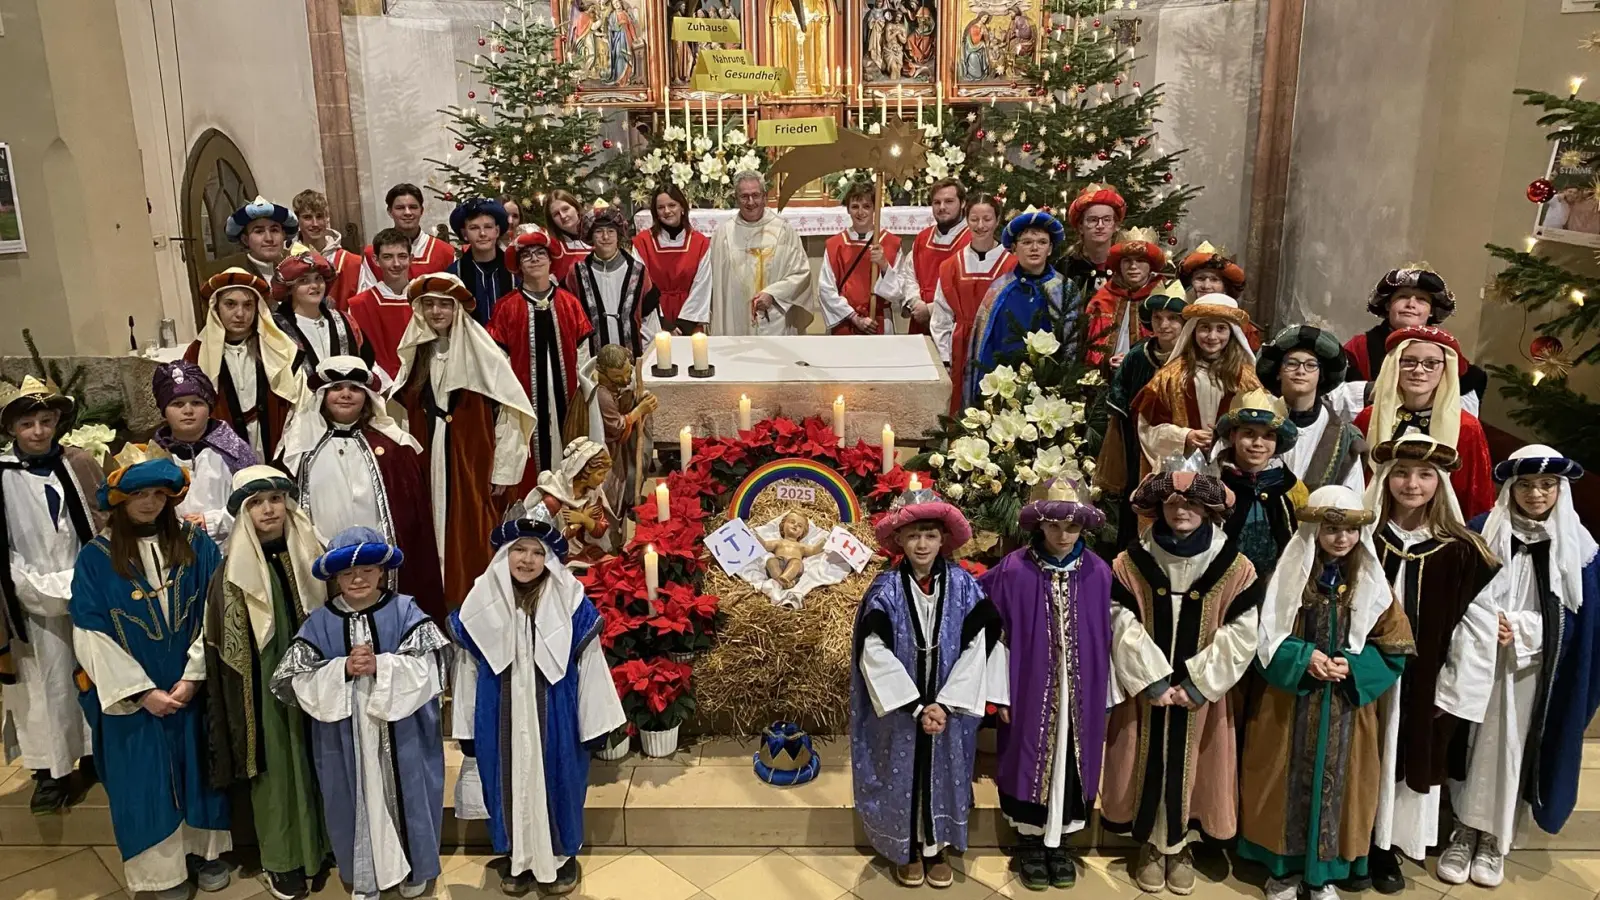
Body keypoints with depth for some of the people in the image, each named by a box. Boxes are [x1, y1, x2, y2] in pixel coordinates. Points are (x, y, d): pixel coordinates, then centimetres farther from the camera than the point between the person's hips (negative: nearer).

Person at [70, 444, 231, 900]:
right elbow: (91, 636, -9)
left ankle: (209, 851, 31)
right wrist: (141, 691, -13)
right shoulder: (95, 558, -6)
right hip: (133, 697, -1)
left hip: (195, 686, 1)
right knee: (146, 778, 9)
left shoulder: (197, 545, -3)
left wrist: (193, 677, -12)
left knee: (201, 767, 13)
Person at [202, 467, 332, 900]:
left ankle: (317, 847, 29)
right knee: (274, 766, 6)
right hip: (264, 688, -2)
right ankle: (281, 858, 21)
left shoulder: (313, 555, -1)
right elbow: (227, 647, -5)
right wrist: (238, 705, -7)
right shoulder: (233, 569, -7)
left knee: (314, 760, 12)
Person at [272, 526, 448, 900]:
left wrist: (381, 666, -25)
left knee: (404, 797, 11)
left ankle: (412, 869, 32)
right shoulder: (320, 623, -1)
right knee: (357, 801, 11)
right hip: (346, 738, 1)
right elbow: (298, 681, -6)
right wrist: (343, 669, -20)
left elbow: (428, 668, -14)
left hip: (400, 732, -1)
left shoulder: (405, 612, -5)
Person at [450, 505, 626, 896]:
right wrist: (465, 728, 6)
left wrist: (597, 723, -4)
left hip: (555, 715, -2)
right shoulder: (481, 604, -4)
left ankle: (561, 855, 31)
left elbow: (589, 665, -5)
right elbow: (468, 669, 4)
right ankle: (518, 857, 33)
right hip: (501, 716, 2)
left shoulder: (571, 603, -10)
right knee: (510, 783, 13)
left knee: (555, 781, 11)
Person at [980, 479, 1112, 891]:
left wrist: (1106, 699, 5)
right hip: (1029, 691, -2)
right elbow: (998, 636, -7)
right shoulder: (1013, 571, -10)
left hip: (1080, 695, 2)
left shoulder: (1098, 574, -2)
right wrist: (1002, 694, -7)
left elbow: (1105, 640, 3)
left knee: (1068, 763, 10)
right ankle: (1029, 843, 25)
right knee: (1031, 761, 8)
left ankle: (1058, 842, 28)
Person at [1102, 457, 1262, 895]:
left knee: (1190, 766, 10)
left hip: (1202, 693, 0)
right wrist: (1153, 681, -15)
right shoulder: (1131, 563, -5)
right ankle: (1151, 845, 27)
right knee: (1149, 765, 9)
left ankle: (1180, 845, 29)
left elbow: (1241, 633, -8)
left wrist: (1198, 684, -12)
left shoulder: (1234, 567, -6)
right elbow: (1123, 627, -8)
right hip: (1145, 690, 0)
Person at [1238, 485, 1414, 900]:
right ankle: (1284, 866, 22)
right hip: (1288, 702, -1)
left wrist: (1351, 666, -15)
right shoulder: (1288, 577, -5)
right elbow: (1265, 638, -4)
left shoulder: (1372, 584, 0)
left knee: (1335, 782, 7)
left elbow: (1393, 650, 0)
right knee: (1290, 780, 7)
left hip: (1347, 706, 1)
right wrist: (1304, 657, -18)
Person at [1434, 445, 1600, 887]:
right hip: (1478, 665, 0)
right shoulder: (1481, 532, -2)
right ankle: (1464, 831, 16)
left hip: (1534, 673, 1)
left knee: (1514, 750, 6)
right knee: (1475, 746, 3)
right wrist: (1490, 626, -14)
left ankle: (1495, 840, 19)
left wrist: (1520, 631, -12)